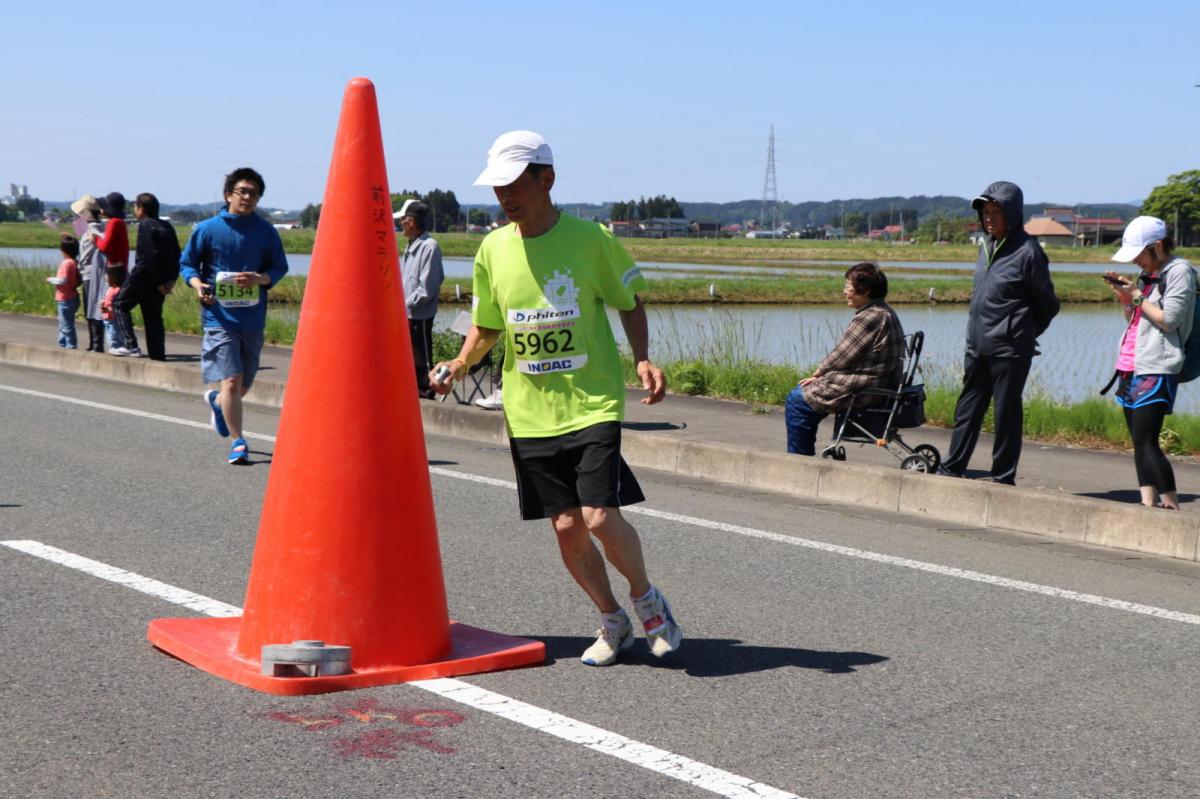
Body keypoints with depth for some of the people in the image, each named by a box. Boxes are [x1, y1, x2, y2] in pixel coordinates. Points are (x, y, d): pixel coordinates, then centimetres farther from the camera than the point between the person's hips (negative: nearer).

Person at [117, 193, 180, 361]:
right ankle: (158, 354, 8)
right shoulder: (166, 226, 11)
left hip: (143, 277, -7)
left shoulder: (145, 225, -13)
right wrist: (171, 278, 8)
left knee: (121, 304, 8)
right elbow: (176, 254, 10)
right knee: (154, 317, 12)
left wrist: (158, 281, -16)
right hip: (161, 280, 7)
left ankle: (131, 344, -5)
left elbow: (150, 255, -19)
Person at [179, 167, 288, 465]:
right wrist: (197, 284, -13)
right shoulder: (207, 229, -1)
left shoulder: (266, 232, 3)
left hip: (253, 318, 3)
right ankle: (238, 442, -5)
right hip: (219, 316, -3)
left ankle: (216, 401, 49)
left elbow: (279, 268, 8)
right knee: (231, 380, -14)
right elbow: (187, 262, 8)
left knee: (243, 386, 15)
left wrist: (260, 278, -13)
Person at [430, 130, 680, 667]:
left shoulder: (591, 239, -7)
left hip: (593, 402, -3)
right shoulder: (492, 250, 3)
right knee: (566, 527, 5)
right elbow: (486, 327, 15)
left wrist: (643, 359, -11)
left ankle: (647, 598, 17)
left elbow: (630, 303, 5)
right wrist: (459, 365, -3)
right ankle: (612, 622, 28)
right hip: (530, 412, 4)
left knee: (600, 517, -13)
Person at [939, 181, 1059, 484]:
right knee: (967, 410, 11)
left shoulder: (1027, 251, -11)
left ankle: (1003, 478, 8)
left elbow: (1048, 304, -3)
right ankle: (952, 468, 18)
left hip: (1009, 351, -7)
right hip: (977, 346, 7)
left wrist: (1023, 333, 8)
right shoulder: (986, 246, 10)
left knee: (1006, 414, 1)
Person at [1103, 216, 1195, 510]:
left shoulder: (1179, 271, -6)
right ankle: (1149, 504, 7)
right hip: (1131, 368, 9)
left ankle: (1172, 506, -10)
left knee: (1145, 443, -14)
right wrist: (1124, 297, 6)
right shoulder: (1148, 273, 19)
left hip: (1156, 370, -9)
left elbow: (1169, 320, -14)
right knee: (1140, 444, 6)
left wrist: (1136, 296, -9)